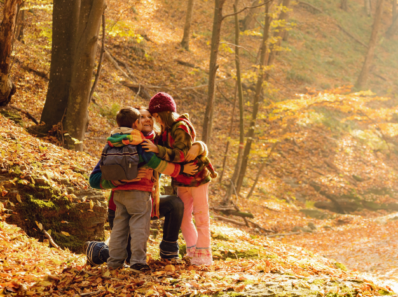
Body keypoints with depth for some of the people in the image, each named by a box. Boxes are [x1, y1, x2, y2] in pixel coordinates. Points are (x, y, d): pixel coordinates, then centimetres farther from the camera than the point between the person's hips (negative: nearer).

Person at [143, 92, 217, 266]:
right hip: (182, 180, 9)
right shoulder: (167, 129, 6)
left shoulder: (181, 127, -22)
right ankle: (192, 250, 21)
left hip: (197, 176, -9)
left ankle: (204, 254, 1)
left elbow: (180, 154, -32)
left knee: (200, 215, -3)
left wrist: (157, 149, -42)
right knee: (183, 217, 10)